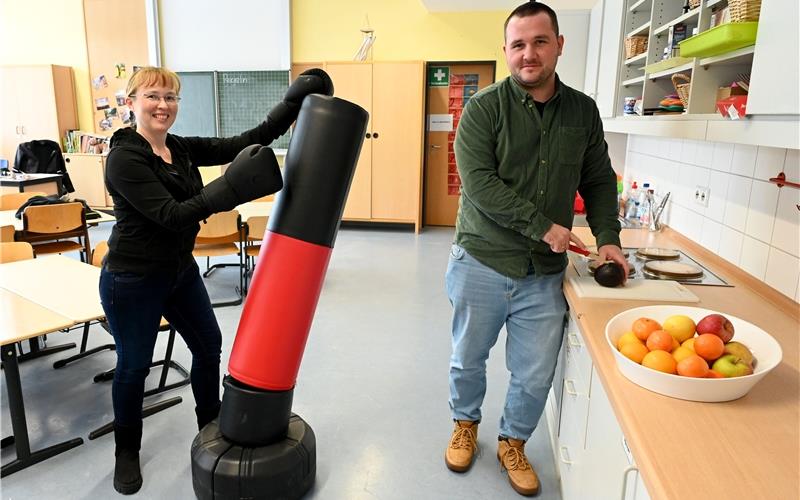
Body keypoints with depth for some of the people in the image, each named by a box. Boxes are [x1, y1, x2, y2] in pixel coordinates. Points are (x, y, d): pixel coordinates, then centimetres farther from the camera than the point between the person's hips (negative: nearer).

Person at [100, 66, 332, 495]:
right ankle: (126, 450, 34)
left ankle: (211, 425, 39)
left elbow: (242, 144, -5)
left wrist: (292, 106, -12)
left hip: (180, 270, 7)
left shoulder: (182, 149, 1)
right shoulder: (124, 158, -19)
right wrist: (229, 190, -41)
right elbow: (169, 215, -28)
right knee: (134, 365, 9)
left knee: (208, 346, 16)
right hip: (132, 280, -7)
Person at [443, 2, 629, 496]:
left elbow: (599, 181, 13)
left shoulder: (584, 111, 5)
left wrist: (608, 237, 0)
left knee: (536, 376, 10)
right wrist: (544, 227, -20)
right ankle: (466, 424, 45)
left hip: (544, 274, 3)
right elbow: (479, 183, -18)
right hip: (482, 264, -2)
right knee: (468, 359, 16)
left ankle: (513, 442, 38)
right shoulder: (484, 107, -8)